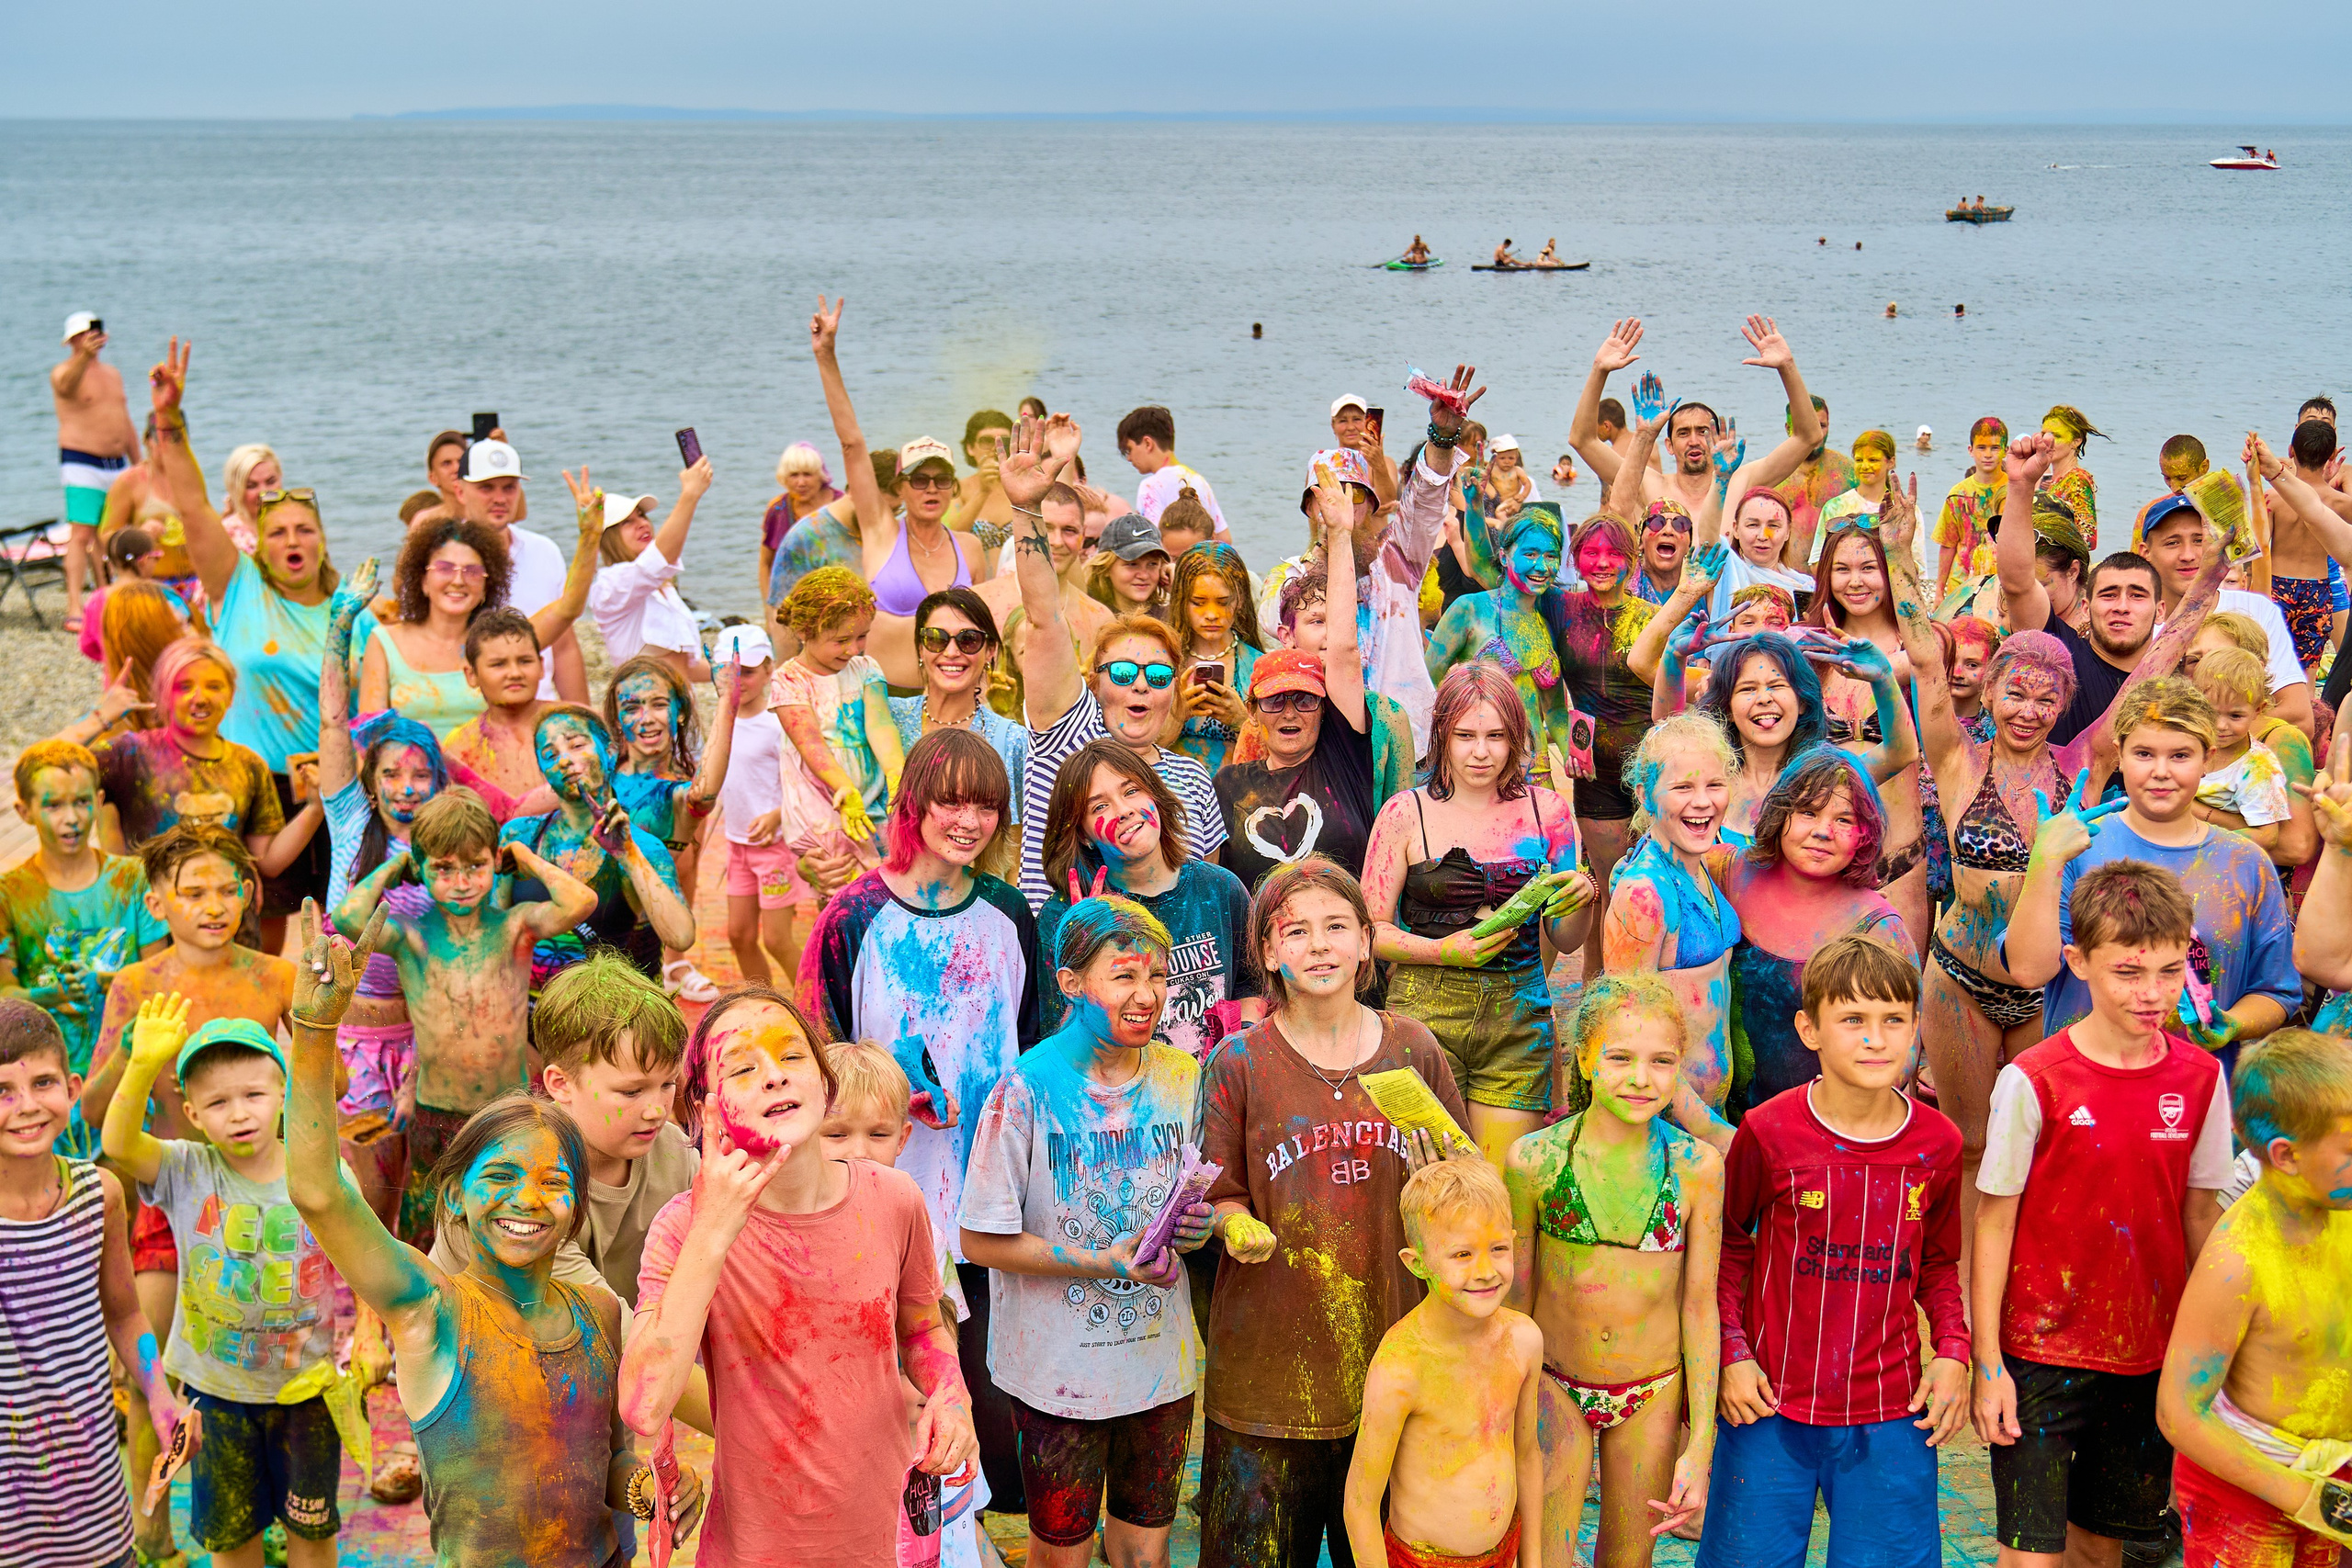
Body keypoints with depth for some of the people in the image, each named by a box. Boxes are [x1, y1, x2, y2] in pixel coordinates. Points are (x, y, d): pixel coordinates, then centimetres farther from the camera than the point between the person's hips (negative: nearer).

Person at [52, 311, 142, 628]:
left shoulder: (113, 373, 18)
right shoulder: (63, 372, -4)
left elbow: (127, 425, 24)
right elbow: (67, 384, -31)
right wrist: (85, 355, -50)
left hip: (117, 465, 7)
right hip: (81, 465, -7)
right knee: (81, 534, -15)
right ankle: (74, 610, -20)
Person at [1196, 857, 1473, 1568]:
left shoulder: (1413, 1049, 2)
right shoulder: (1239, 1062, -4)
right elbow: (1222, 1193, 1)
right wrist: (1239, 1227, -20)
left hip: (1391, 1340, 2)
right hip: (1271, 1347, -2)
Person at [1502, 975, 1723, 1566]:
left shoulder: (1697, 1167, -11)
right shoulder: (1534, 1159, -14)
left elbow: (1699, 1306, -5)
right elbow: (1515, 1297, -3)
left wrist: (1700, 1444, -5)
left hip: (1654, 1399, 1)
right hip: (1553, 1390, -1)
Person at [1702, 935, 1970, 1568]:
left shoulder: (1938, 1143, -1)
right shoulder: (1768, 1131, -8)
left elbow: (1939, 1265, 13)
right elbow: (1730, 1248, 4)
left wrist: (1953, 1351, -2)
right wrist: (1734, 1353, -5)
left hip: (1891, 1418, 2)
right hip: (1769, 1406, -1)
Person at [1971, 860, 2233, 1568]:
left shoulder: (2200, 1078, -2)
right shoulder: (2033, 1081, -14)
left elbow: (2199, 1212, 8)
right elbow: (1994, 1224, -8)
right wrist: (1988, 1363, -8)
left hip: (2151, 1354, 4)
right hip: (2042, 1351, -4)